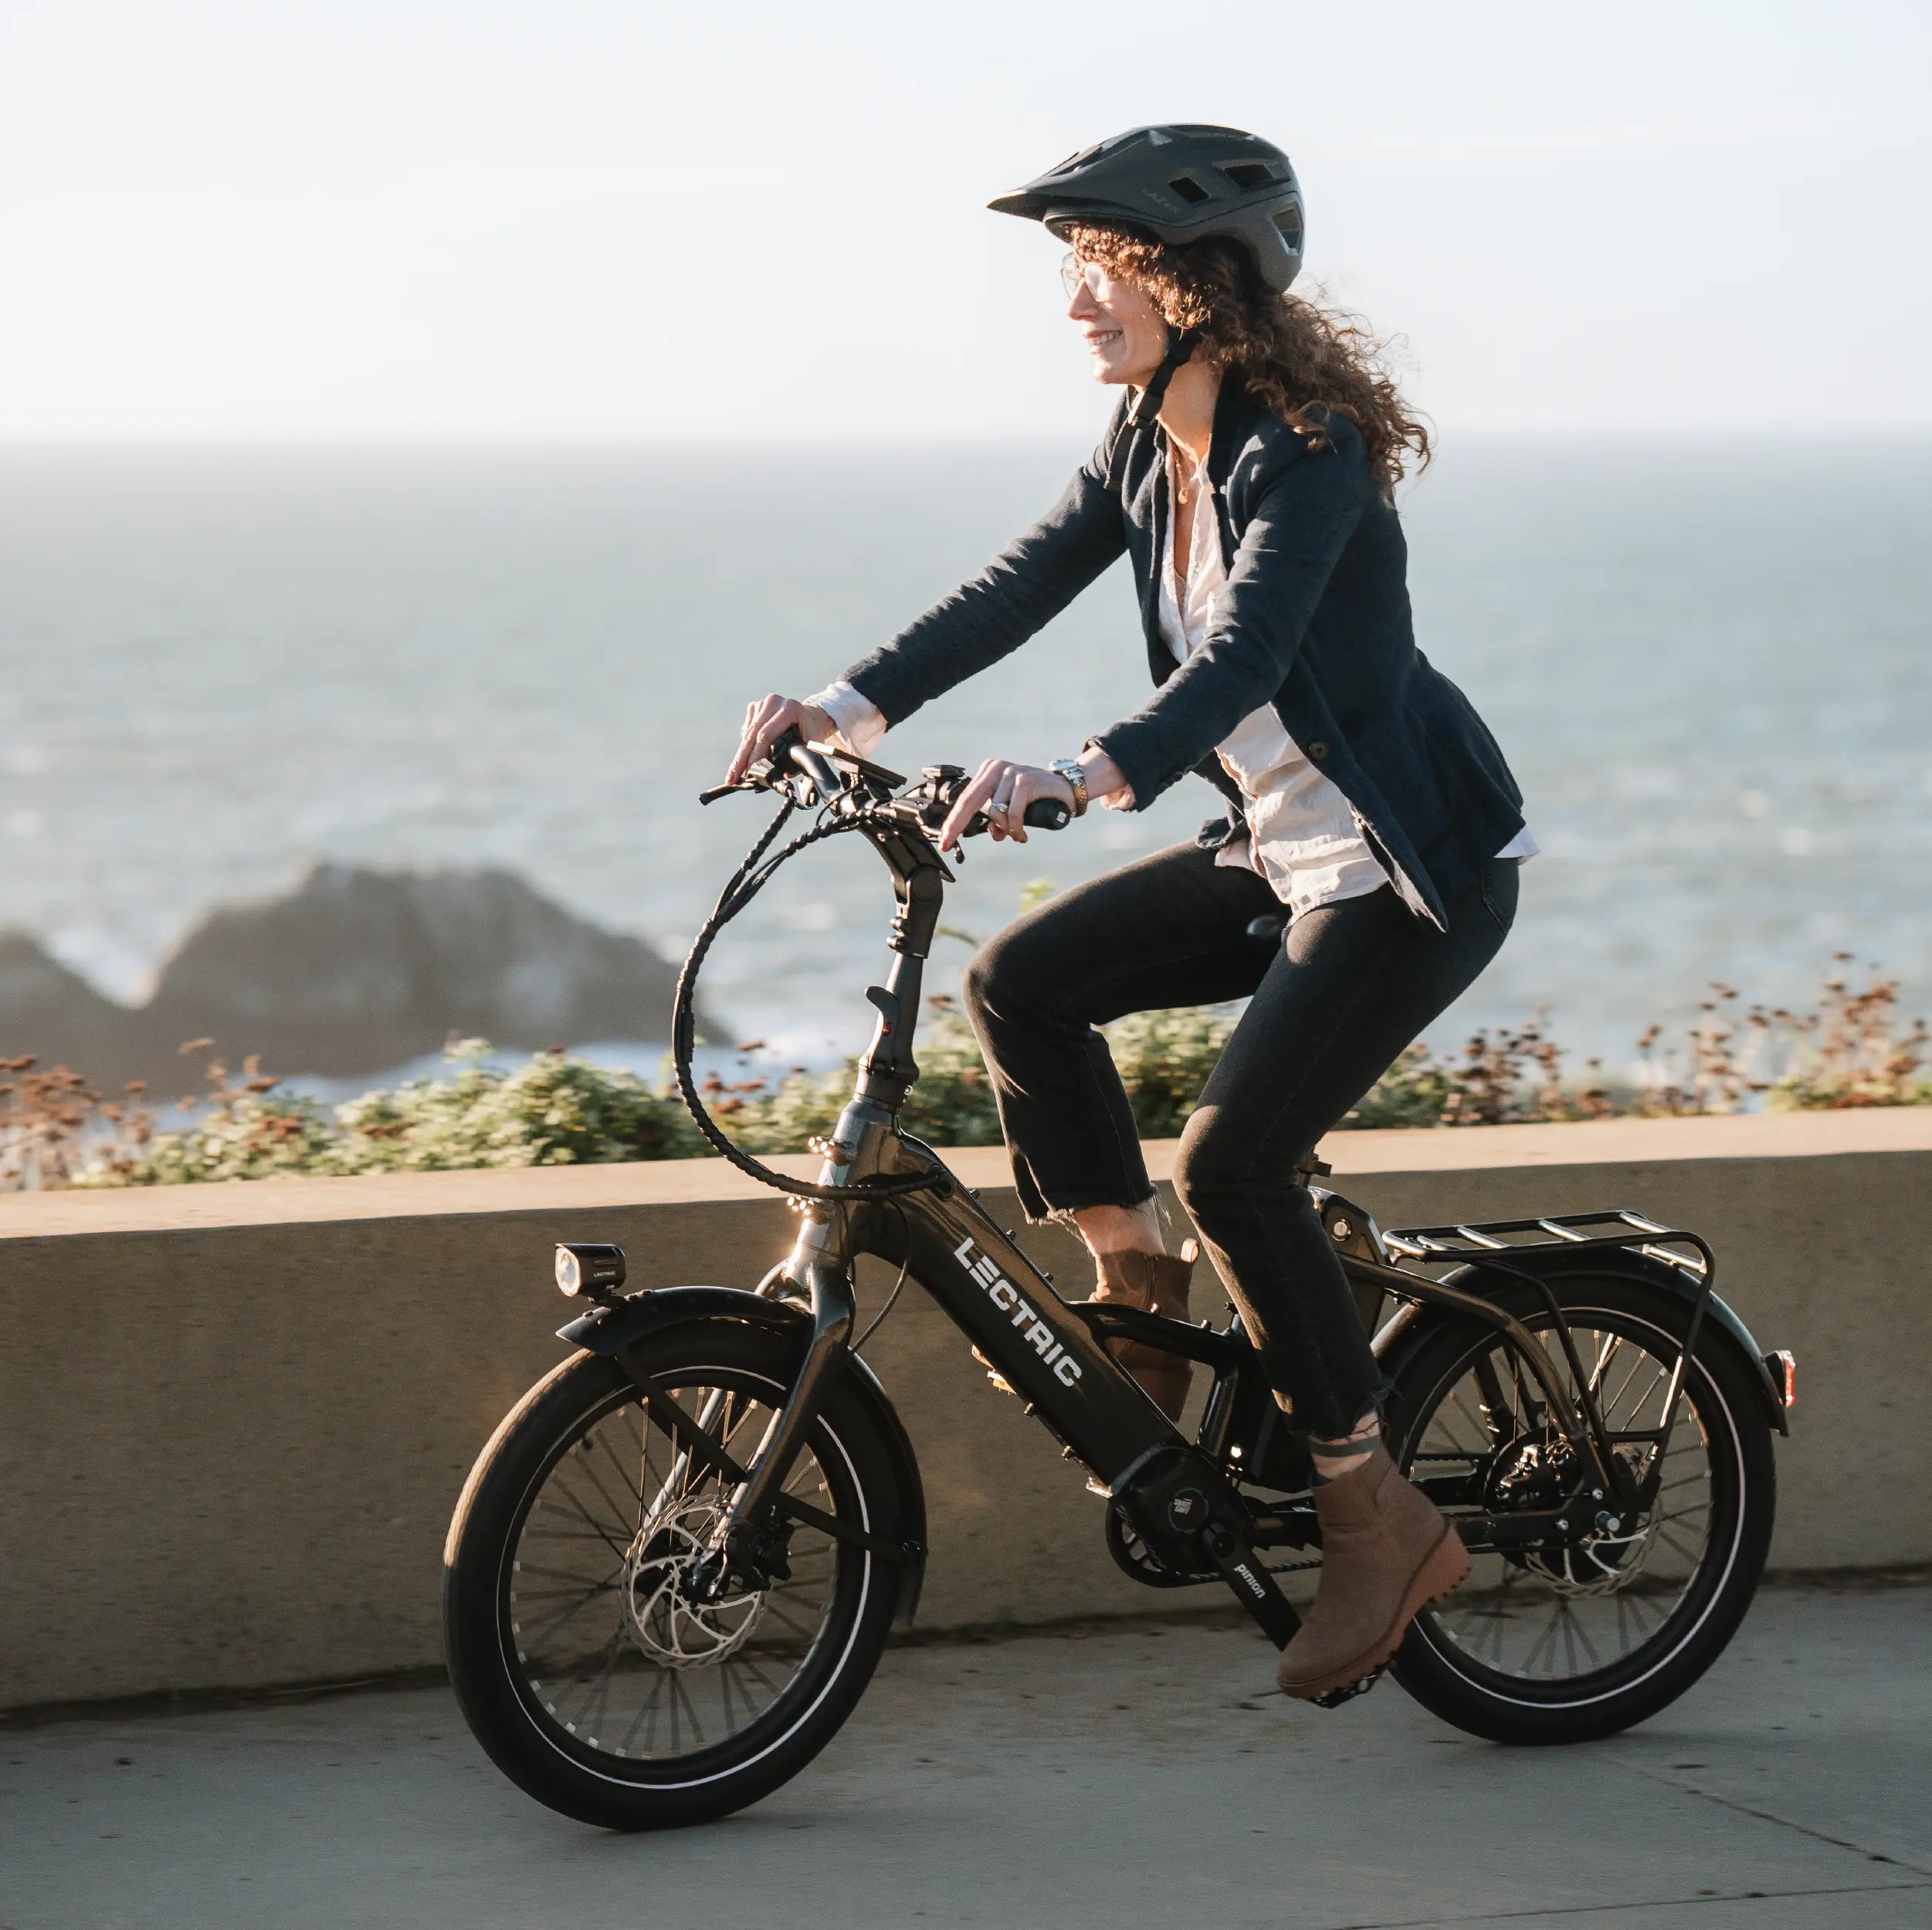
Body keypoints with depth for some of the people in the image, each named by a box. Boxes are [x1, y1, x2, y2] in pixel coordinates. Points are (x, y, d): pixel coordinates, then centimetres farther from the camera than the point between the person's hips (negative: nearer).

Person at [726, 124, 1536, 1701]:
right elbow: (1022, 586, -3)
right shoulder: (1149, 445, 4)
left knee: (1236, 1159, -19)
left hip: (1417, 869, -8)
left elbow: (1242, 653, -36)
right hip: (1280, 853, 8)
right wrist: (856, 707, -17)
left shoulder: (1305, 450, -22)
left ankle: (1380, 1522, -4)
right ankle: (1140, 1295, 8)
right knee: (1023, 980, -9)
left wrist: (1087, 777, -52)